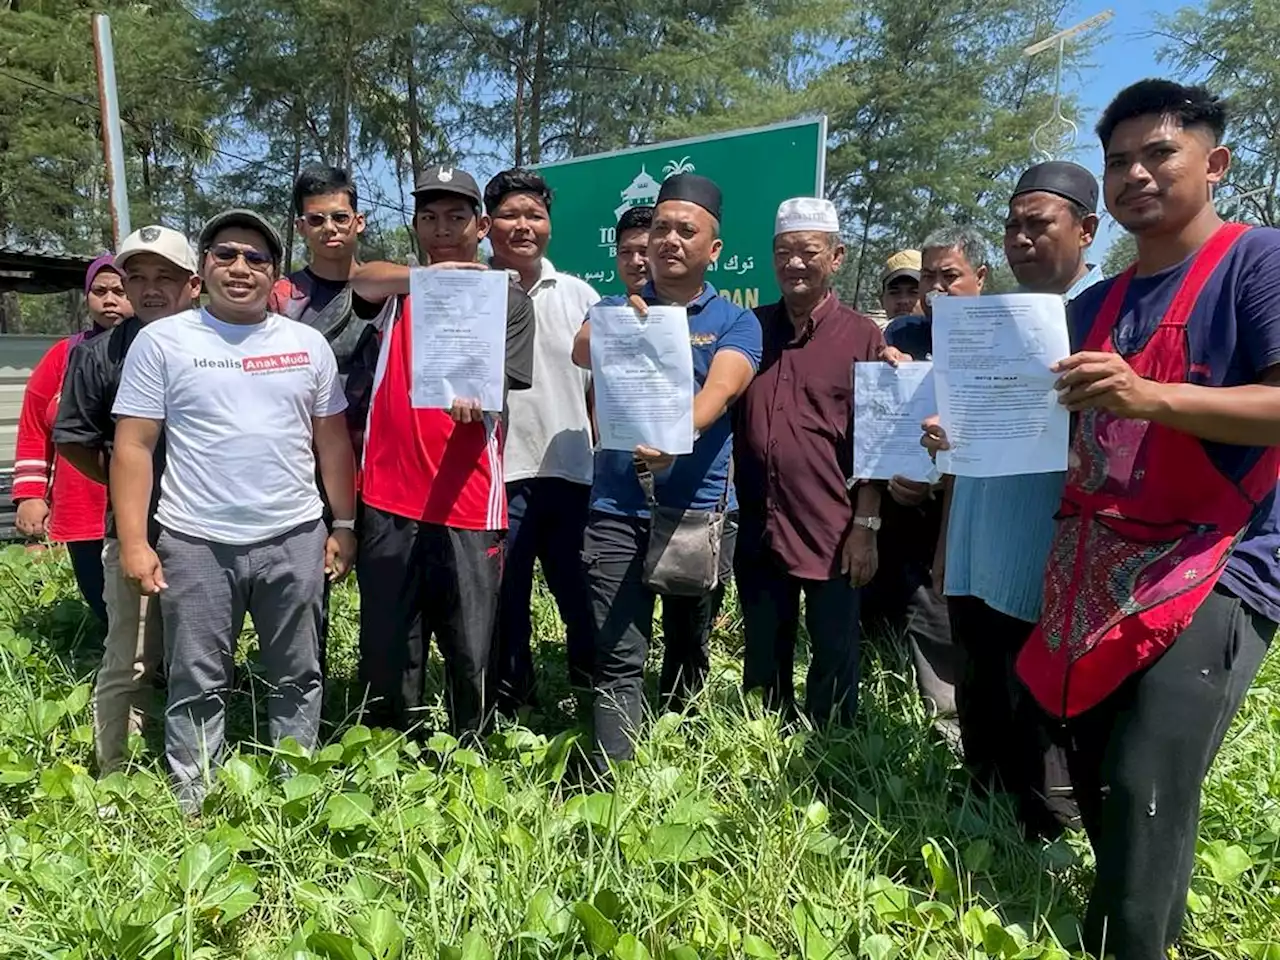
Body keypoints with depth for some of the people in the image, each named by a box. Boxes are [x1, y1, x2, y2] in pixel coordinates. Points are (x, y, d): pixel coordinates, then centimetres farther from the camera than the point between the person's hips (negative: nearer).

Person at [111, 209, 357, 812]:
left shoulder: (307, 344, 7)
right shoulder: (163, 341, 1)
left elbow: (332, 440, 10)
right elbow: (133, 446, -2)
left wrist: (344, 524, 5)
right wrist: (133, 541, -8)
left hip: (295, 538, 2)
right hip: (195, 542, -2)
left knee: (298, 677, 12)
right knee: (197, 684, 8)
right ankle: (192, 804, 23)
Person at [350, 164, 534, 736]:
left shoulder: (508, 300, 7)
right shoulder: (400, 287, 13)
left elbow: (496, 387, -4)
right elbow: (355, 279, -9)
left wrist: (471, 398, -27)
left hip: (469, 508, -1)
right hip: (389, 503, 2)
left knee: (472, 658, 3)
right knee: (386, 656, 8)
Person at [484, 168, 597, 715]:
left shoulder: (579, 295, 9)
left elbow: (601, 385, 12)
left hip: (572, 471, 2)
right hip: (500, 471, -2)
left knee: (584, 599, 10)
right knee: (505, 605, 9)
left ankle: (595, 703, 27)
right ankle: (509, 707, 27)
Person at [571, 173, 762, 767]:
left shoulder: (736, 323, 3)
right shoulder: (617, 309, 8)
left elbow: (720, 390, -17)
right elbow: (581, 352, -14)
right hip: (618, 508, 0)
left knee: (689, 655, 15)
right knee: (618, 659, -3)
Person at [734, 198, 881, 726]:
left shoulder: (861, 335, -3)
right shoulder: (751, 327, 7)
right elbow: (726, 418, 12)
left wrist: (866, 525, -8)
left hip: (831, 532, -3)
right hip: (758, 528, 4)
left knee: (833, 663, 9)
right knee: (763, 661, 17)